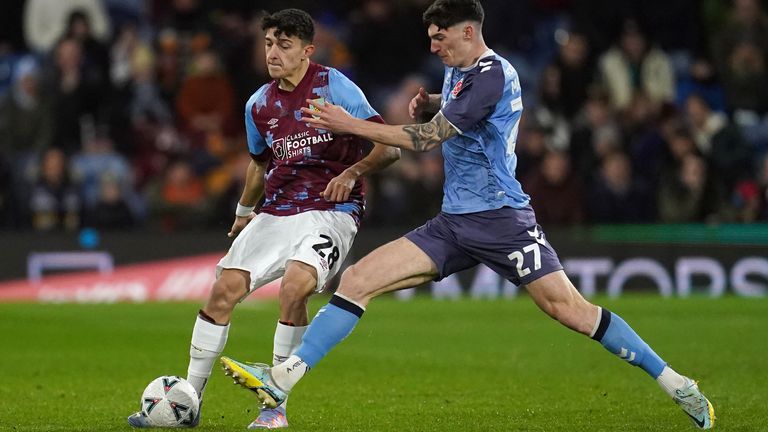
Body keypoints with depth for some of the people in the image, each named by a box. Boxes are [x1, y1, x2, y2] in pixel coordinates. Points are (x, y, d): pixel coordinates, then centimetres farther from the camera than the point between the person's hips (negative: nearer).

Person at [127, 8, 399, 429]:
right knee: (224, 288, -8)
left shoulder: (334, 87, -9)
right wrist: (244, 211, 37)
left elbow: (388, 147, -9)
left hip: (330, 210, -6)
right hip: (277, 212, 6)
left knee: (294, 286, -30)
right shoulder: (259, 105, 8)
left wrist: (352, 173, -25)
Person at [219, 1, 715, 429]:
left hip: (501, 218, -8)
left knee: (567, 307, -15)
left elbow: (426, 138, -18)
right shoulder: (458, 71, 14)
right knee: (357, 280, -4)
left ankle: (674, 383, -3)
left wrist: (351, 125, -14)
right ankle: (281, 380, -9)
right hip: (454, 224, 8)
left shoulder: (493, 75, -14)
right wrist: (430, 101, 16)